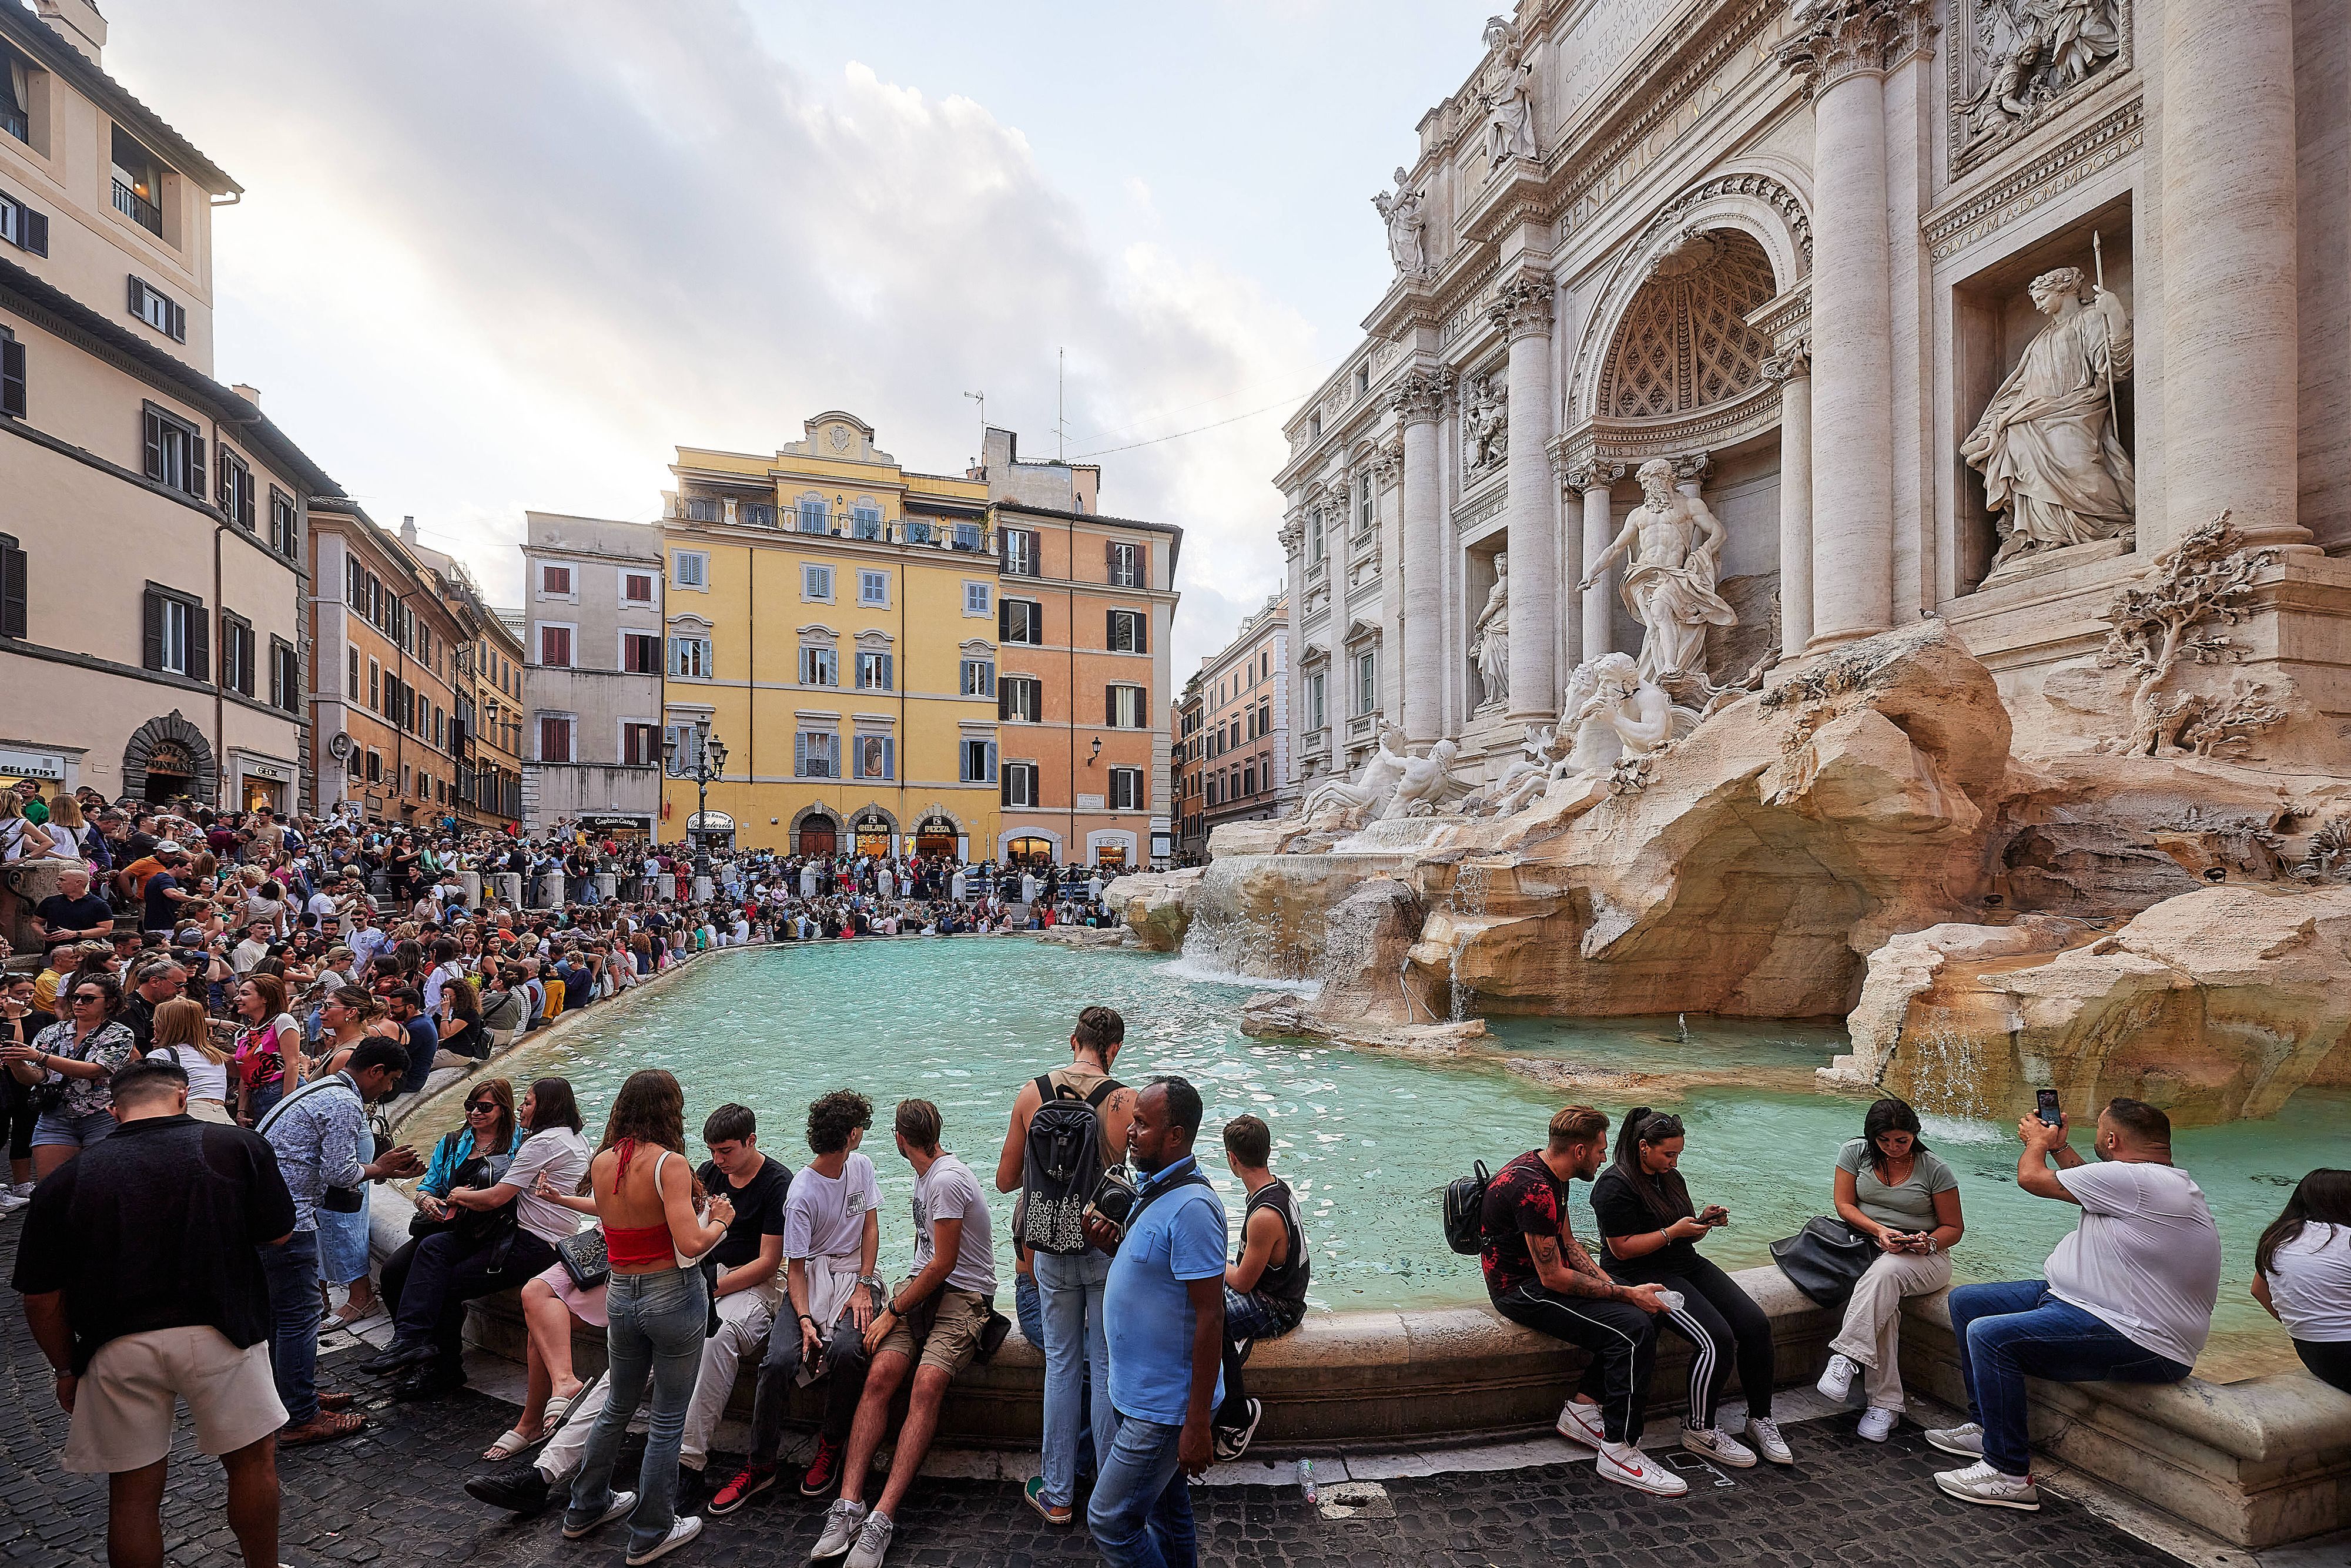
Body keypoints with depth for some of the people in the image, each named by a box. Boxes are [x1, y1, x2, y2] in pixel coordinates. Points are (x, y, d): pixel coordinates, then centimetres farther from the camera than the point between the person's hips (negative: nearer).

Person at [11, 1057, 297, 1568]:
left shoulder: (69, 1180, 4)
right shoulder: (237, 1146, -2)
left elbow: (42, 1299, 6)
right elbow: (279, 1235, 3)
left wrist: (67, 1369, 20)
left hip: (117, 1348, 2)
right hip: (218, 1334, -2)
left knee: (133, 1492, 17)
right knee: (253, 1458, 17)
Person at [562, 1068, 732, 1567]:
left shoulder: (601, 1161, -3)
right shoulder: (669, 1163, -22)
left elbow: (618, 1222, 9)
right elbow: (690, 1245, -27)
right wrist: (719, 1220, -8)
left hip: (621, 1297, 6)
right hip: (674, 1297, -6)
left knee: (617, 1408, 28)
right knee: (667, 1421, 11)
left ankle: (585, 1509, 44)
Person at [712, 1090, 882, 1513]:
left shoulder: (861, 1166, 5)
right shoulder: (802, 1193, -11)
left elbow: (870, 1228, 6)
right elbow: (795, 1265, -10)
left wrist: (863, 1286, -6)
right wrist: (804, 1319, -24)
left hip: (854, 1276, 2)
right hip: (811, 1280, -2)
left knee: (845, 1350, -27)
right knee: (778, 1360, -25)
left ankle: (830, 1448, -3)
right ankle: (760, 1466, -2)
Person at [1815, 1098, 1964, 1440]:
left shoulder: (1934, 1169, -2)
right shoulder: (1856, 1152, 2)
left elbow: (1954, 1228, 4)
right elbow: (1844, 1205, 0)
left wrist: (1929, 1243, -18)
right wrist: (1880, 1231, -18)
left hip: (1924, 1258, -1)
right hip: (1868, 1245, 2)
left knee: (1885, 1272, -38)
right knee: (1884, 1301, -32)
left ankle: (1845, 1358, -41)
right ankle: (1885, 1404, -29)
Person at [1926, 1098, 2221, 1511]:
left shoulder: (2137, 1180, -23)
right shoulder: (2163, 1180, 10)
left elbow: (2031, 1177, -13)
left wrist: (2037, 1141, 7)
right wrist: (2058, 1147, 32)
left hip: (2138, 1340, -11)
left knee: (1989, 1335, -26)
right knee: (1966, 1301, 10)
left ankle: (2009, 1474, -12)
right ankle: (1985, 1424, 20)